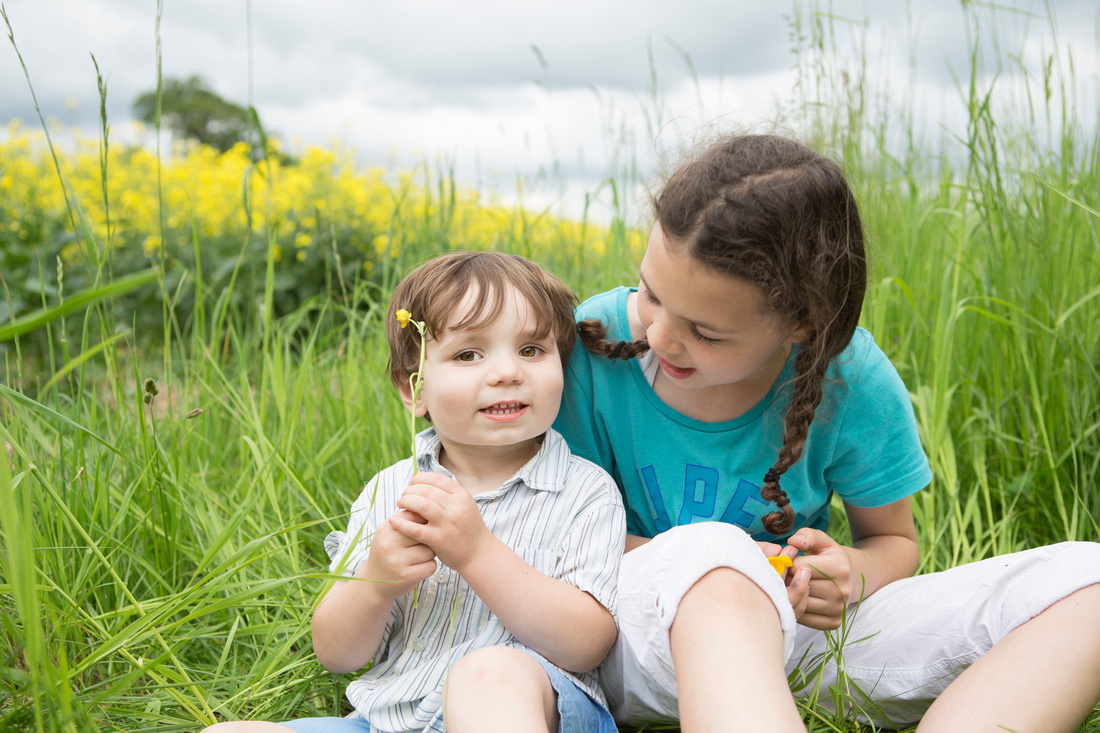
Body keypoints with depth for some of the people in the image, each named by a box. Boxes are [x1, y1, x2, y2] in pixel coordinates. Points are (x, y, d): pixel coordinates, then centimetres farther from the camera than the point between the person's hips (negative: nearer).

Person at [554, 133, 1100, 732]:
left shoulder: (854, 384, -11)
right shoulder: (593, 345, -13)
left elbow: (893, 540, 7)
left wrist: (854, 574, -19)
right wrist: (706, 565, -22)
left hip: (794, 631, 3)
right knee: (711, 553, -42)